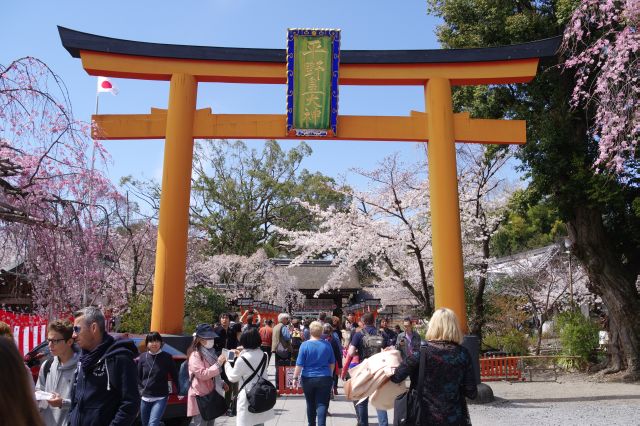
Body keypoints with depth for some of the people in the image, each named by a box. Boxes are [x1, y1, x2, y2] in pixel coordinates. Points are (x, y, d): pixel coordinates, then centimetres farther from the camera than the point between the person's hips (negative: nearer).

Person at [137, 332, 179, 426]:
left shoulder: (167, 357, -8)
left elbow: (175, 375, -1)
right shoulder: (143, 357, 0)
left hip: (160, 398, -4)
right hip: (145, 398, 4)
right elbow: (138, 376, 12)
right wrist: (140, 389, 3)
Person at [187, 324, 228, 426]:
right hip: (200, 396, -8)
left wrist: (222, 383, 12)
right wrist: (218, 364, -27)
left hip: (211, 395, 8)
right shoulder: (195, 355, -12)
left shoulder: (211, 352, 14)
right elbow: (202, 374, -23)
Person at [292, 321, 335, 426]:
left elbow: (299, 364, -9)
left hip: (308, 379, 0)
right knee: (322, 404, -1)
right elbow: (332, 363, 7)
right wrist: (330, 375, 21)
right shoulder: (327, 345, -3)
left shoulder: (305, 345, -9)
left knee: (310, 404, 17)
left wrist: (295, 378, 1)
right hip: (324, 379, 0)